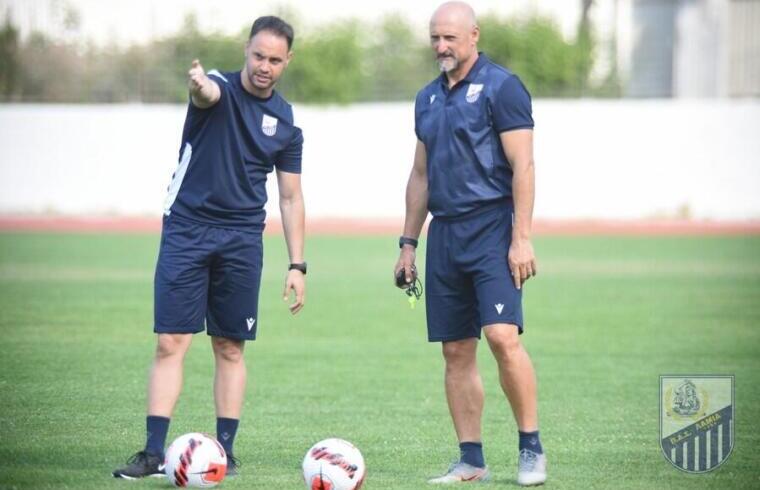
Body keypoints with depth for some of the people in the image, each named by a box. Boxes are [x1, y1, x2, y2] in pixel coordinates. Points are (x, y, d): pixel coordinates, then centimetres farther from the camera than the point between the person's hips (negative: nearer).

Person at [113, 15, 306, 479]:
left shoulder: (286, 123, 6)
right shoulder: (220, 88, -5)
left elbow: (291, 197, 10)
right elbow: (208, 93, -32)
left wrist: (297, 265, 3)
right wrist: (199, 83, -57)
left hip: (242, 241, 3)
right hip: (186, 231, -3)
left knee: (230, 348, 5)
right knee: (171, 343, -7)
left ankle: (225, 450, 12)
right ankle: (154, 453, -7)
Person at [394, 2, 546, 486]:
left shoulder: (501, 87, -5)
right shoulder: (429, 98, 16)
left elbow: (522, 165, -10)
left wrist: (522, 237, -16)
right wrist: (408, 243, 18)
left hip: (491, 229, -7)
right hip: (444, 235, 7)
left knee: (503, 336, -17)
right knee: (456, 351, 5)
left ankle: (531, 448, -5)